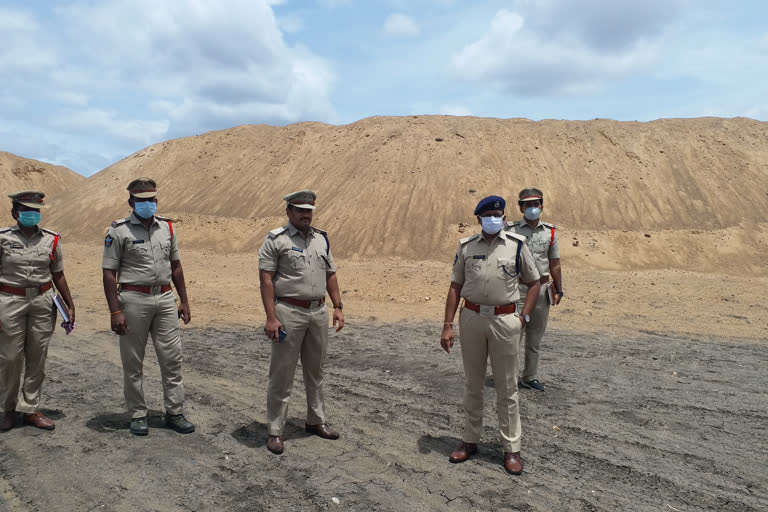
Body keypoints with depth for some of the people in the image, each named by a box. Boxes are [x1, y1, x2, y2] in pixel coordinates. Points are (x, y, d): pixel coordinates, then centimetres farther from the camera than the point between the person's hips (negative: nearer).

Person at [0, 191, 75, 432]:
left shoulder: (51, 239, 5)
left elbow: (58, 275, 10)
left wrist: (70, 304, 6)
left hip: (42, 302, 2)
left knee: (37, 357, 7)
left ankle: (31, 409, 19)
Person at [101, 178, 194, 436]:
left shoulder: (167, 227, 10)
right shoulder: (119, 231, -4)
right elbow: (109, 273, -6)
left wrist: (184, 300, 12)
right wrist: (115, 311, -12)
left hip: (165, 299, 4)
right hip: (134, 299, -4)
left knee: (172, 358, 5)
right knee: (133, 362, 6)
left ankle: (175, 413, 16)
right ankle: (137, 415, 20)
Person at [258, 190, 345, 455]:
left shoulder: (321, 239, 12)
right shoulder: (276, 240, -5)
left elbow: (330, 275, 16)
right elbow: (266, 279, -11)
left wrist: (338, 307, 8)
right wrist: (271, 317, -18)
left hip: (318, 312, 6)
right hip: (289, 312, -6)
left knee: (315, 370, 17)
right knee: (282, 373, 1)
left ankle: (316, 421, 32)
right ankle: (275, 431, 12)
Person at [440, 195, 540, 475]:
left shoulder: (516, 245, -1)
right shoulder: (466, 246, 4)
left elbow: (533, 282, 8)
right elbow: (455, 286, 6)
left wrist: (523, 317, -2)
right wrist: (448, 325, 0)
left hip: (504, 320, -2)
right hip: (471, 318, 2)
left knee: (506, 387, 7)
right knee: (472, 384, 14)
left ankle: (511, 448, 20)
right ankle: (470, 440, 29)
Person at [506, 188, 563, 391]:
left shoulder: (549, 232, 9)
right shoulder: (511, 230, -2)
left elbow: (554, 264, 13)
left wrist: (558, 290, 10)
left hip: (542, 289, 4)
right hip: (517, 288, -4)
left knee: (535, 338, 12)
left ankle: (530, 377, 23)